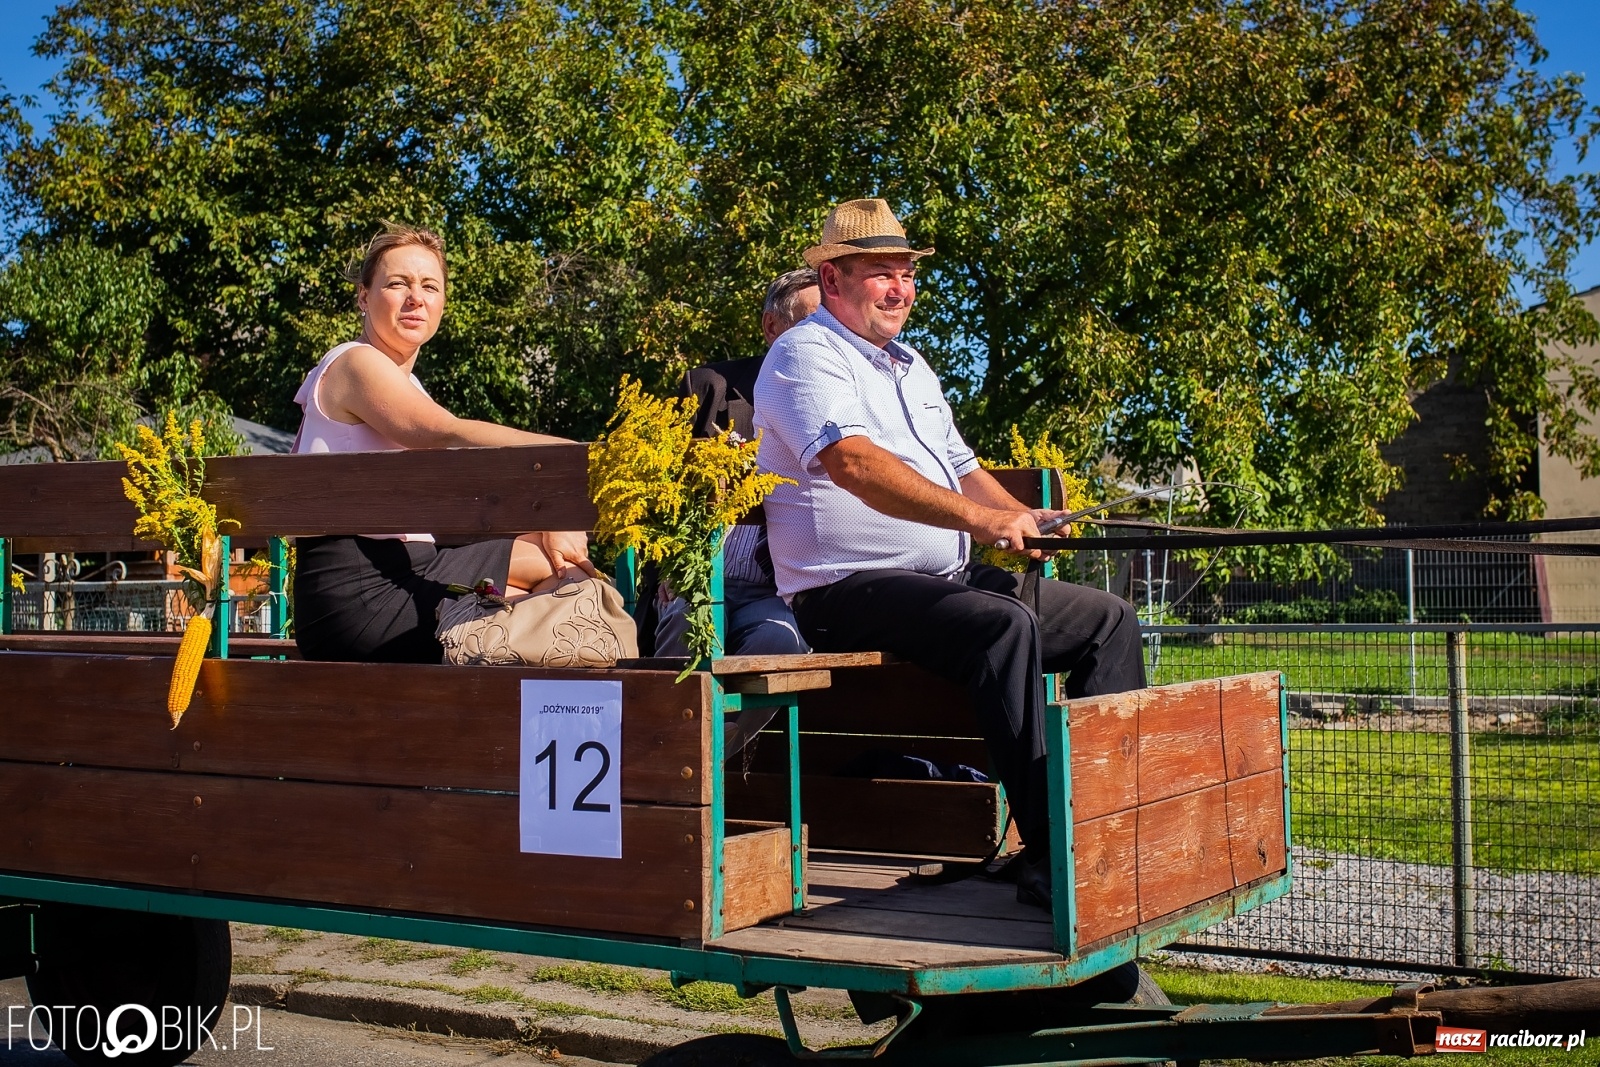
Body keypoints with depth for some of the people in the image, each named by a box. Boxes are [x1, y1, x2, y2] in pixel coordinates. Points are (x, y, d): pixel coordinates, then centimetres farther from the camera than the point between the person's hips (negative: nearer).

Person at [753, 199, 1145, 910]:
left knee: (1110, 621, 4)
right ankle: (1048, 861, -32)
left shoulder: (911, 366, 23)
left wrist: (1021, 519, 5)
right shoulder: (806, 354, -7)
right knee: (1005, 625, -33)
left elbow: (960, 468, 26)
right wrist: (976, 517, -33)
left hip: (950, 579, 10)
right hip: (849, 590, -9)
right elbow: (852, 462, -25)